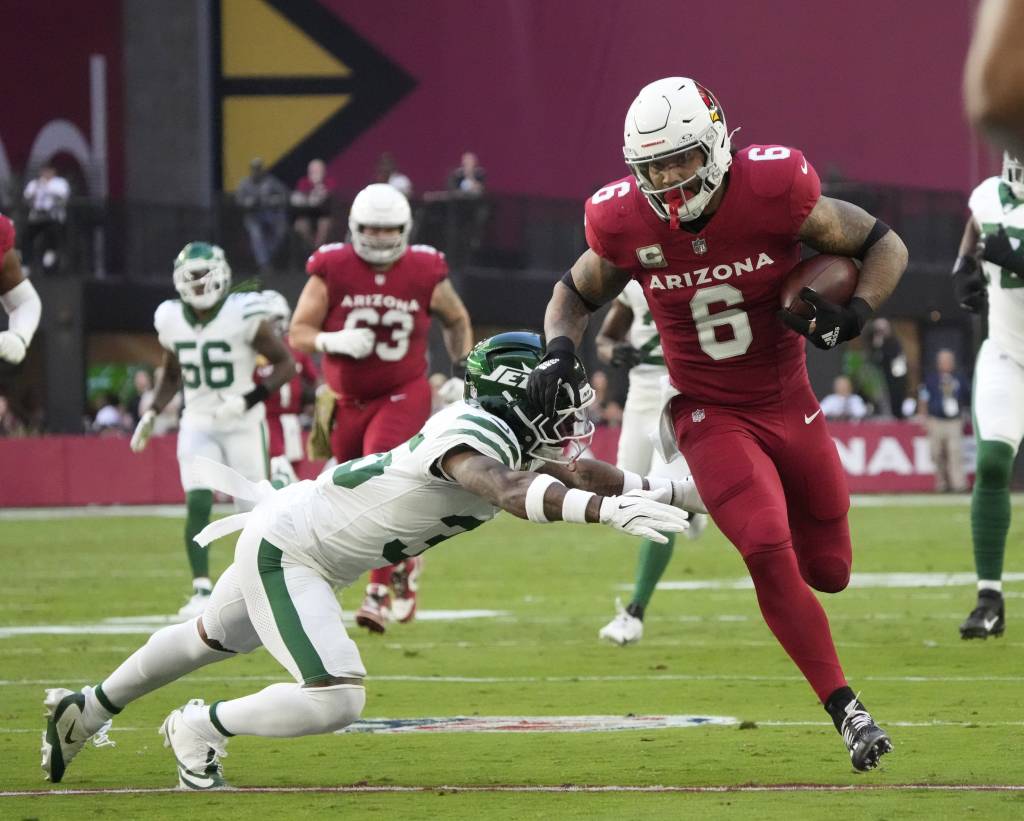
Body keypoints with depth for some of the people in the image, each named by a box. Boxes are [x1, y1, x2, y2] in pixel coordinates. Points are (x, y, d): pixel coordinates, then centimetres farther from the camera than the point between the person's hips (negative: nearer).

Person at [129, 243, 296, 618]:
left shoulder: (244, 316, -16)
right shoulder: (171, 319, 0)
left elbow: (285, 363, -9)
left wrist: (250, 399, -21)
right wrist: (152, 413, 7)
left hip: (243, 424, -3)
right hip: (198, 424, 3)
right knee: (197, 504, -12)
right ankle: (202, 591, -8)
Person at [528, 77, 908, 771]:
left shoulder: (775, 191, -20)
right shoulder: (628, 225, -15)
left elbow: (884, 245, -7)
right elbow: (576, 293, 7)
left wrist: (855, 312, -25)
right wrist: (559, 348, -14)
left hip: (791, 407, 1)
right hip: (713, 419, -1)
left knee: (827, 572, 11)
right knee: (768, 551, -23)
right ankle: (845, 709, -13)